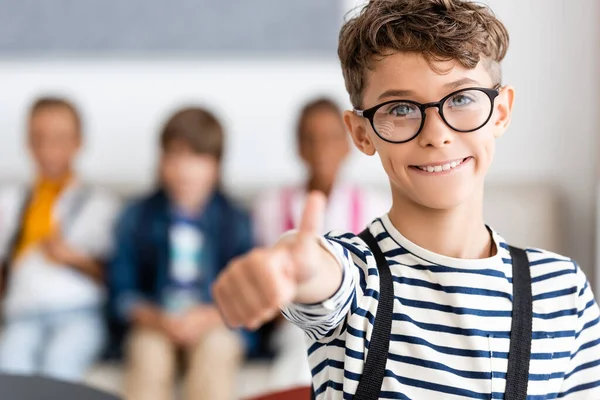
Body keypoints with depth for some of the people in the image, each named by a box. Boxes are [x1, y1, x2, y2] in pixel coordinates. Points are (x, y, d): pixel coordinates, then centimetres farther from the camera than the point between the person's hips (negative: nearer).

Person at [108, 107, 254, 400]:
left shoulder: (235, 221, 3)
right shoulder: (136, 219, 5)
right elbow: (122, 291, 5)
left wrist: (209, 317, -17)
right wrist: (156, 319, -13)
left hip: (218, 324, 0)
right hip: (154, 323, 1)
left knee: (214, 349, -33)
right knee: (148, 352, -31)